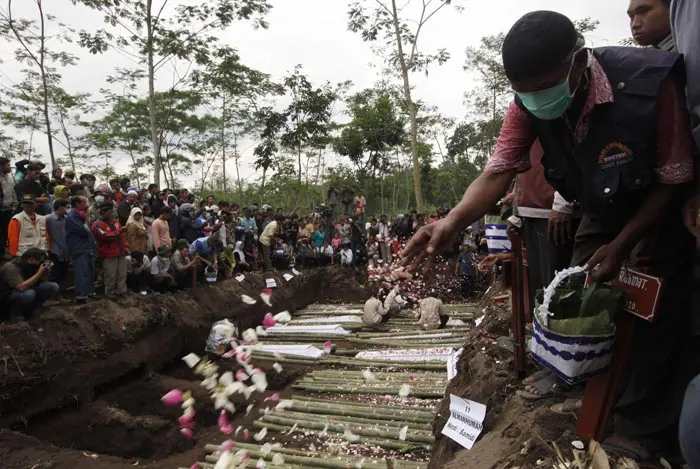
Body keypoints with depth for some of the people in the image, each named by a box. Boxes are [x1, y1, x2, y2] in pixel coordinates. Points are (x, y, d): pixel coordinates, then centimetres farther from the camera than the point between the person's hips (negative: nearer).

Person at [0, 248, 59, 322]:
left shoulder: (31, 266, -4)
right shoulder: (10, 267, -24)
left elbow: (43, 283, 3)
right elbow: (21, 287, -37)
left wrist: (45, 272, -16)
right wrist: (39, 273, -33)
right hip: (7, 299, -6)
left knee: (54, 287, -13)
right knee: (29, 293, -38)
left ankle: (27, 310, 0)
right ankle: (14, 313, -8)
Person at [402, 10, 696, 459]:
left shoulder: (649, 82, -35)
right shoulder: (529, 105, -23)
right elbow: (498, 172, -27)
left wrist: (622, 244, -25)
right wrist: (451, 223, -44)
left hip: (660, 213, -4)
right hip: (601, 212, 4)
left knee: (656, 316, -5)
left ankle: (643, 427, 12)